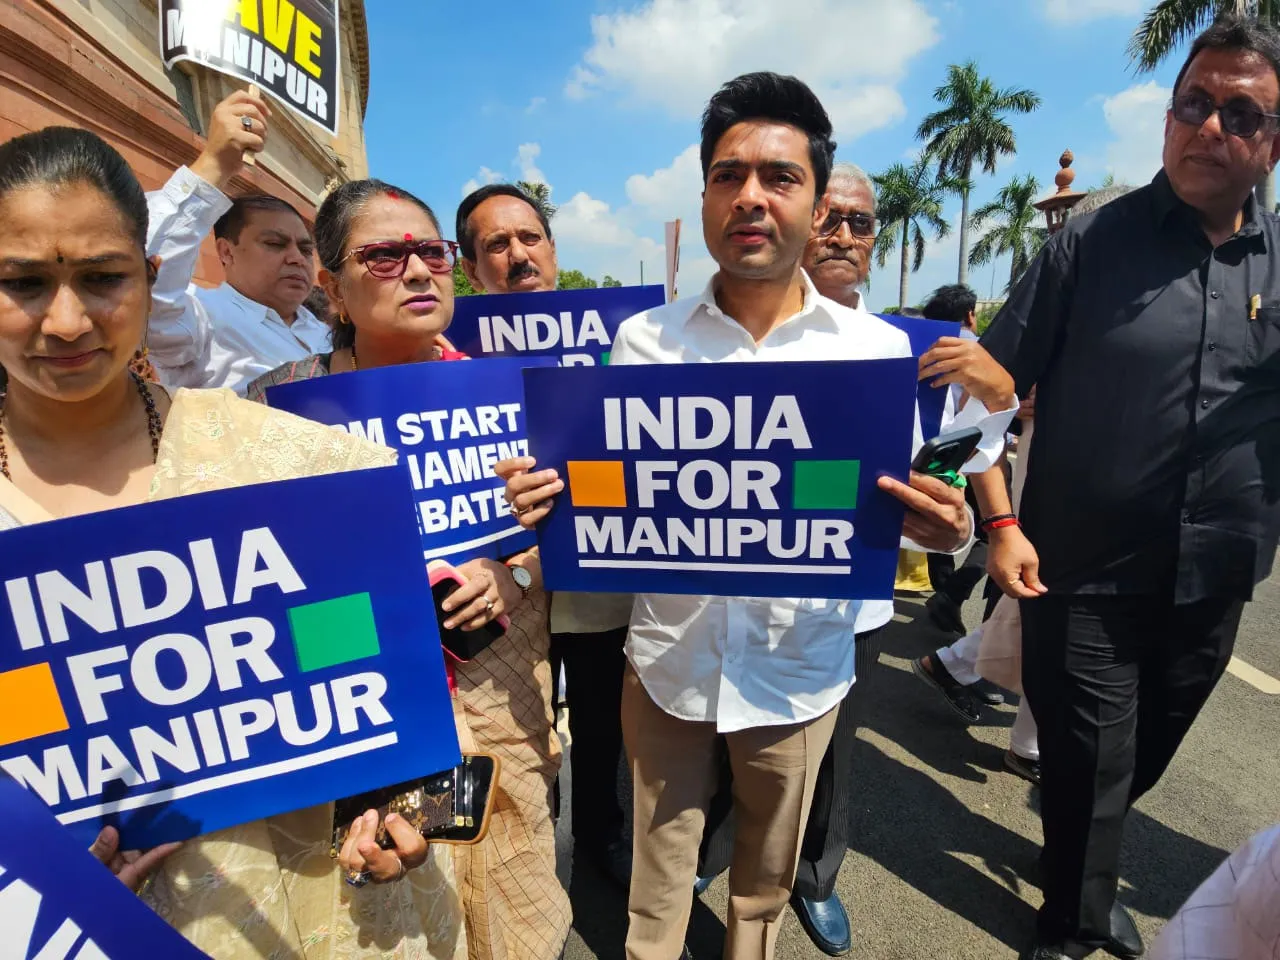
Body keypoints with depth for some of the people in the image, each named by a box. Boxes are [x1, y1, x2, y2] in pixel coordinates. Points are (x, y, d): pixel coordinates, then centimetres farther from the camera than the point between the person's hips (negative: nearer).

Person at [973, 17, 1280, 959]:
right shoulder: (1093, 242, -7)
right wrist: (1002, 524, -18)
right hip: (1085, 572, -4)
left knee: (1144, 759, 23)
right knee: (1090, 767, 8)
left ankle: (1084, 874, 51)